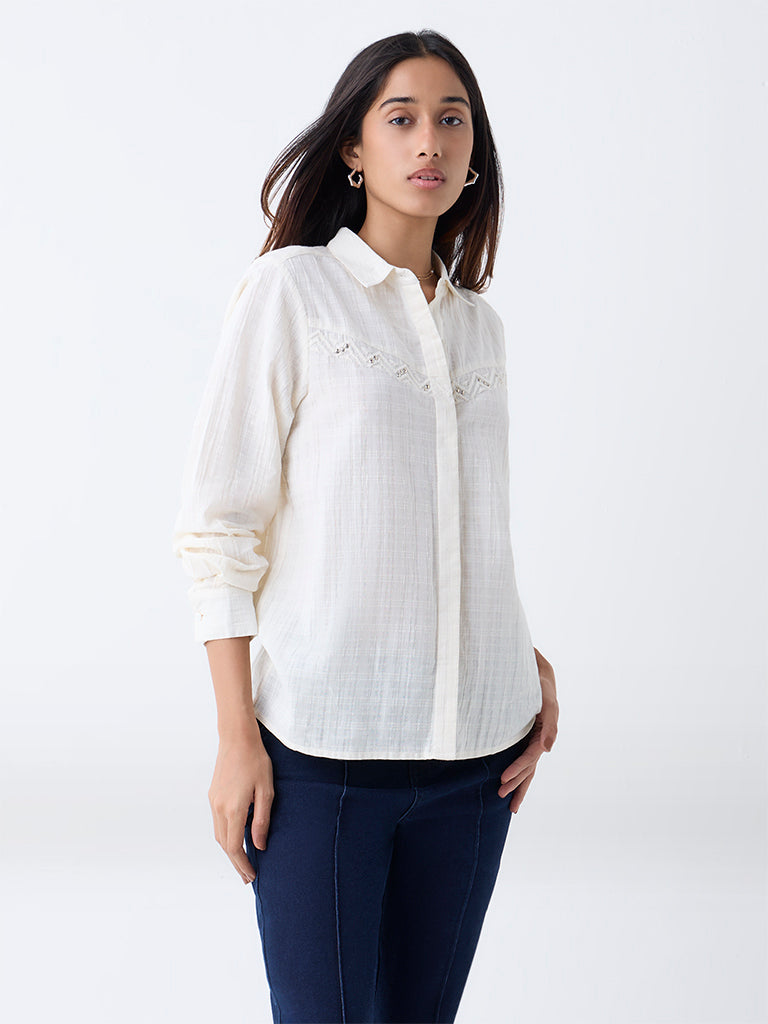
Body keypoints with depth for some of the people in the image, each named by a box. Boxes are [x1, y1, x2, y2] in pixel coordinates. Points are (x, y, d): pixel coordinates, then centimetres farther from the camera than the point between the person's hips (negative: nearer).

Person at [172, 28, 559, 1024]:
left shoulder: (478, 321, 14)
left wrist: (531, 663, 7)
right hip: (325, 745, -5)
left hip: (474, 749, 5)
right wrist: (237, 737, -10)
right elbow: (219, 522, -5)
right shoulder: (290, 289, -2)